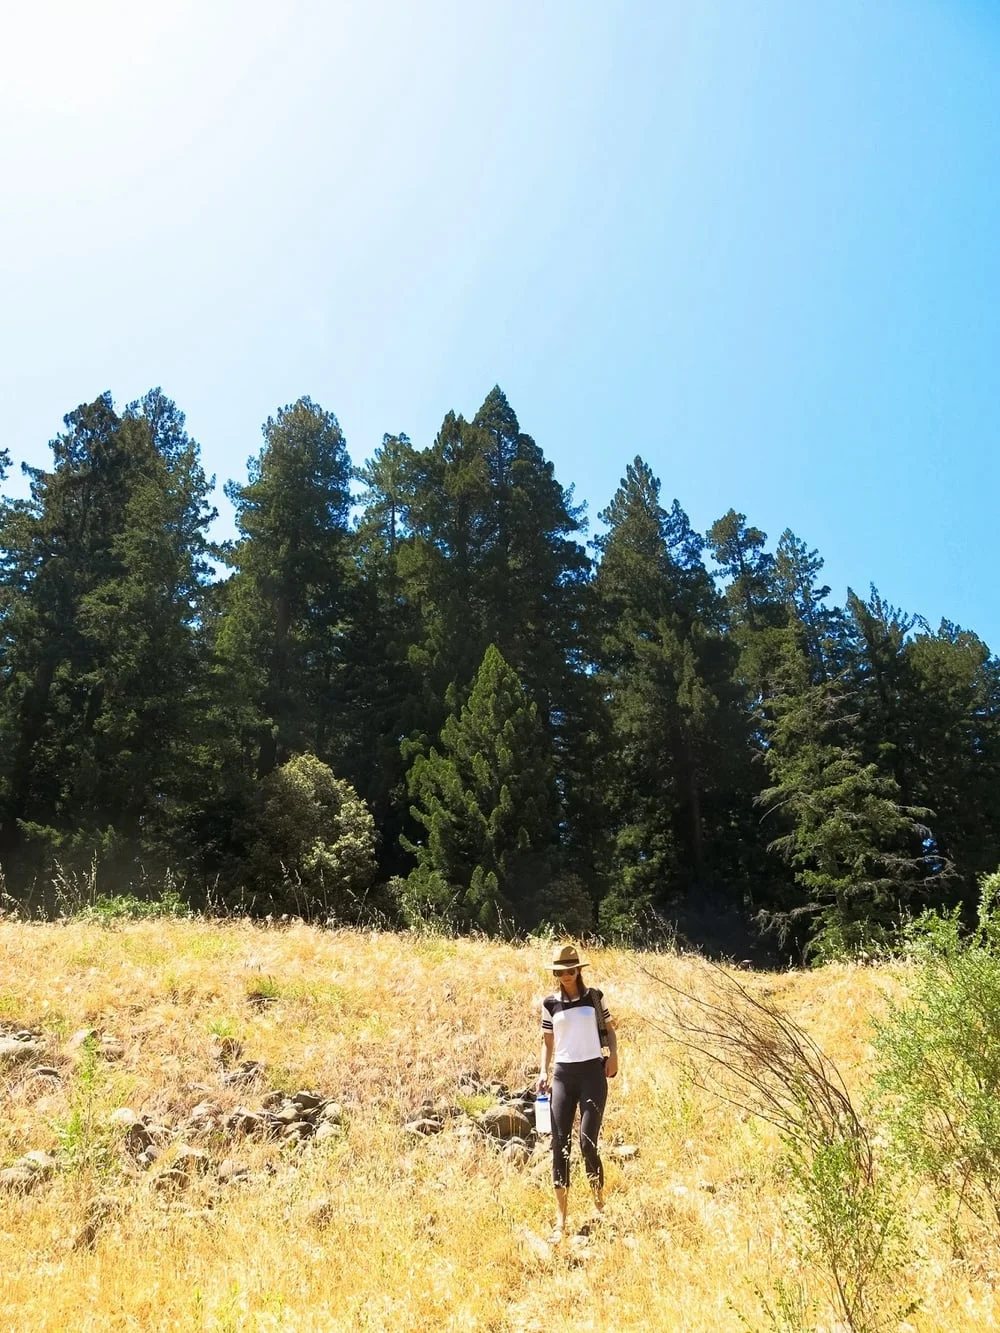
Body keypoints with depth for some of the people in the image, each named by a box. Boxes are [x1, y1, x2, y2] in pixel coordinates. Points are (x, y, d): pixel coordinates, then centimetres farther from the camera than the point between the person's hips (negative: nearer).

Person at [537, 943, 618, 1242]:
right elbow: (547, 1041, 11)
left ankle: (600, 1204, 20)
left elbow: (609, 1029, 12)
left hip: (592, 1072, -2)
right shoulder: (550, 1003, 6)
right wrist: (544, 1072, -1)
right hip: (562, 1074, 2)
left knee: (587, 1143, -7)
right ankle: (560, 1222, 8)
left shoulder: (594, 997, 3)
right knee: (560, 1146, -1)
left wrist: (613, 1056, -4)